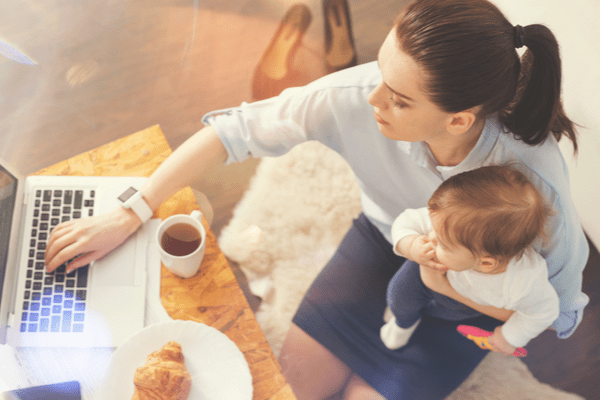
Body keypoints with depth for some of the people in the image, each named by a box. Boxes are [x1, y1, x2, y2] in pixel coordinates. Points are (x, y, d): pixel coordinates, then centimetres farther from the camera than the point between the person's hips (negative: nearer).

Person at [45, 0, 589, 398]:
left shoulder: (534, 181, -37)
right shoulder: (357, 97, -33)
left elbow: (559, 312, -18)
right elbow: (238, 129, -22)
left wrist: (443, 278, -24)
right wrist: (129, 214, -22)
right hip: (382, 237, 3)